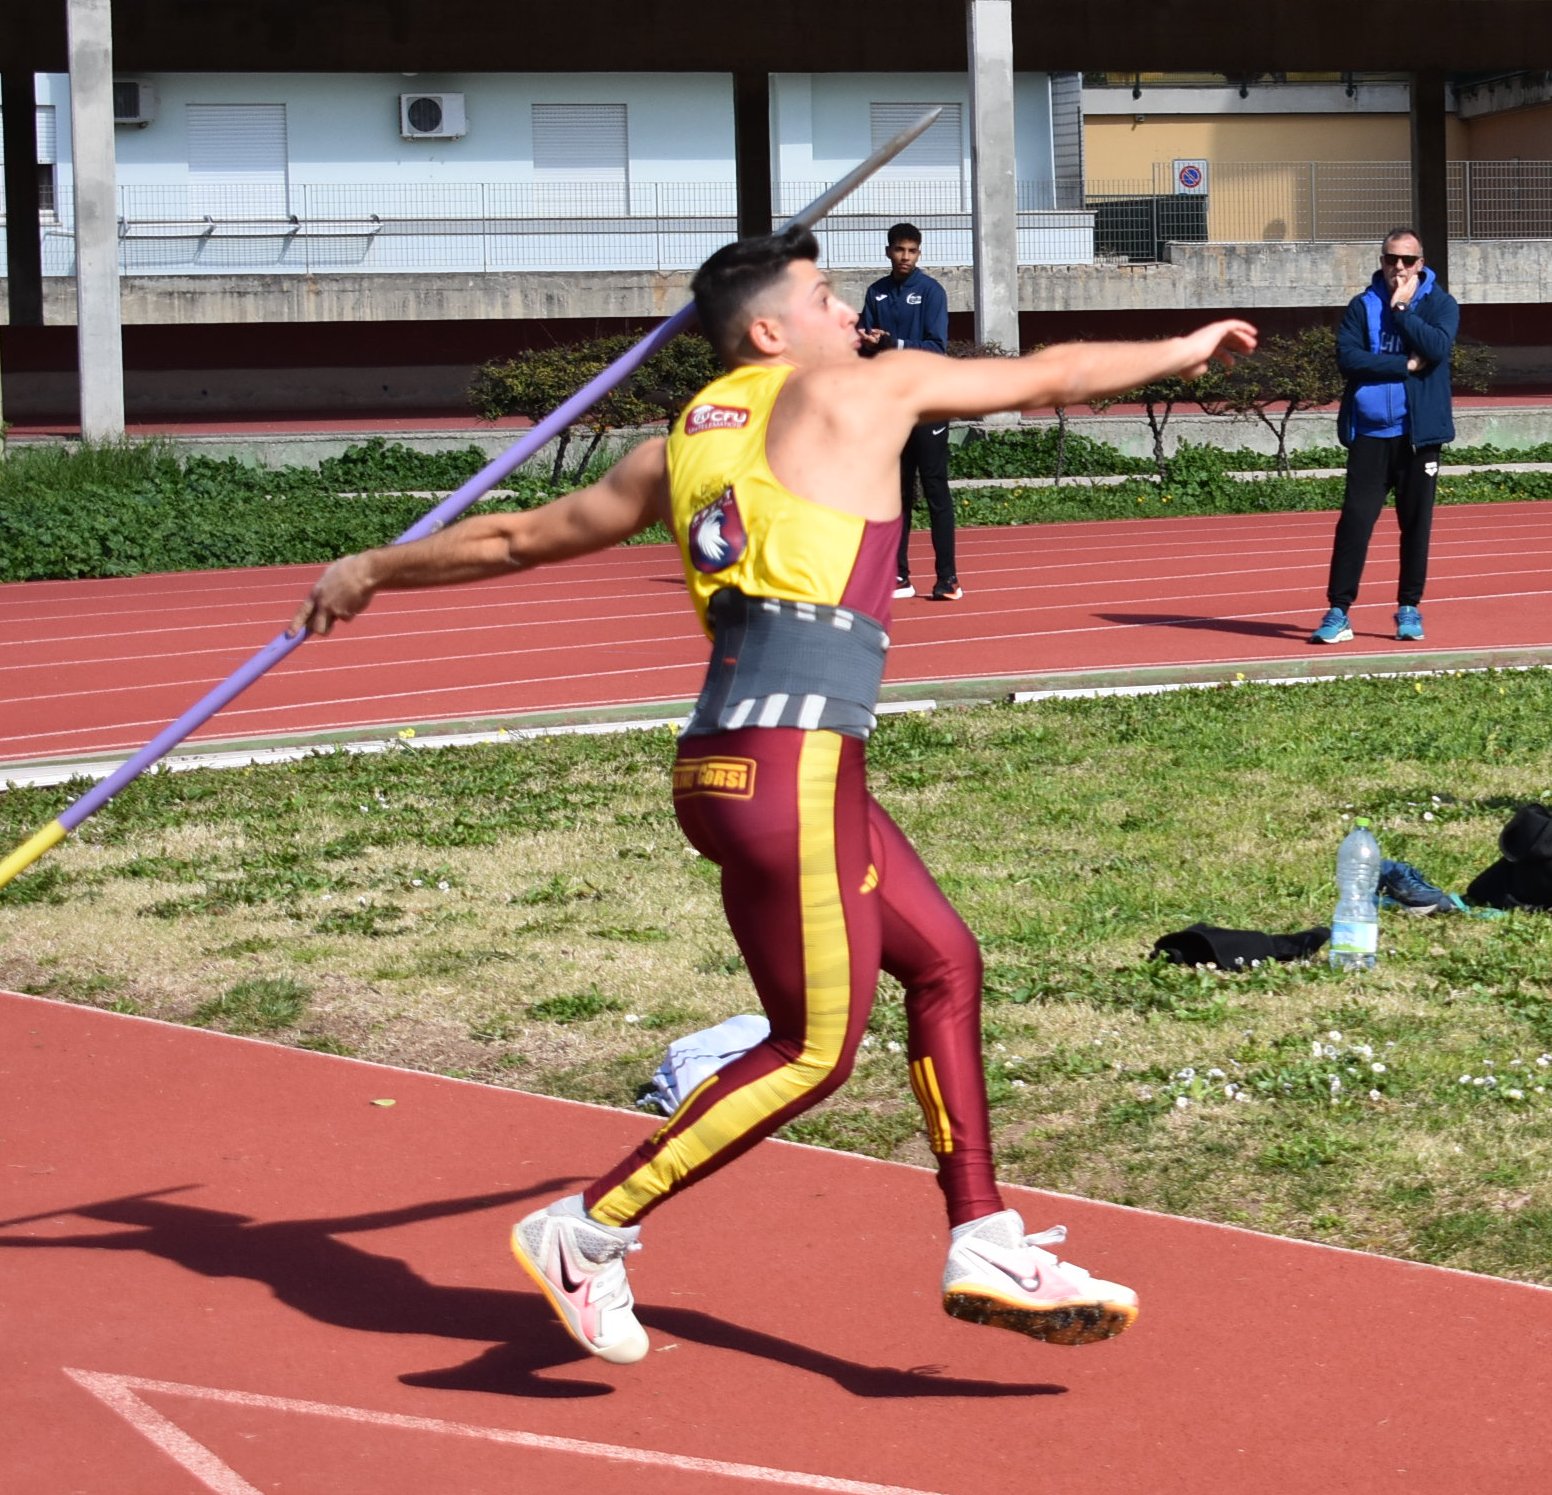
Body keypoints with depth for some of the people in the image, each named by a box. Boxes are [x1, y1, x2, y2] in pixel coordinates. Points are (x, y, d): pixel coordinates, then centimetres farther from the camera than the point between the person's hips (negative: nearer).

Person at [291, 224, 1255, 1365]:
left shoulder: (682, 446, 20)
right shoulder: (862, 391, 4)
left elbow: (523, 536, 26)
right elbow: (1051, 376, 15)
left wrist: (372, 570, 40)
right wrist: (1183, 352, 31)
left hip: (737, 753, 8)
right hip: (788, 762, -8)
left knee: (945, 964, 13)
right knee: (813, 1049, -3)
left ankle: (987, 1247, 14)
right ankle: (589, 1232, 1)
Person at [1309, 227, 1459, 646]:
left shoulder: (1440, 304, 3)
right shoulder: (1362, 306, 5)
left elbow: (1437, 348, -16)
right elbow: (1347, 357, -10)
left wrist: (1402, 309, -12)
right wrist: (1404, 364, -13)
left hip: (1419, 432, 0)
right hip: (1370, 431, 0)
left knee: (1416, 523, 5)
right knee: (1355, 520, -5)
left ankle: (1409, 610, 16)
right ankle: (1338, 612, -3)